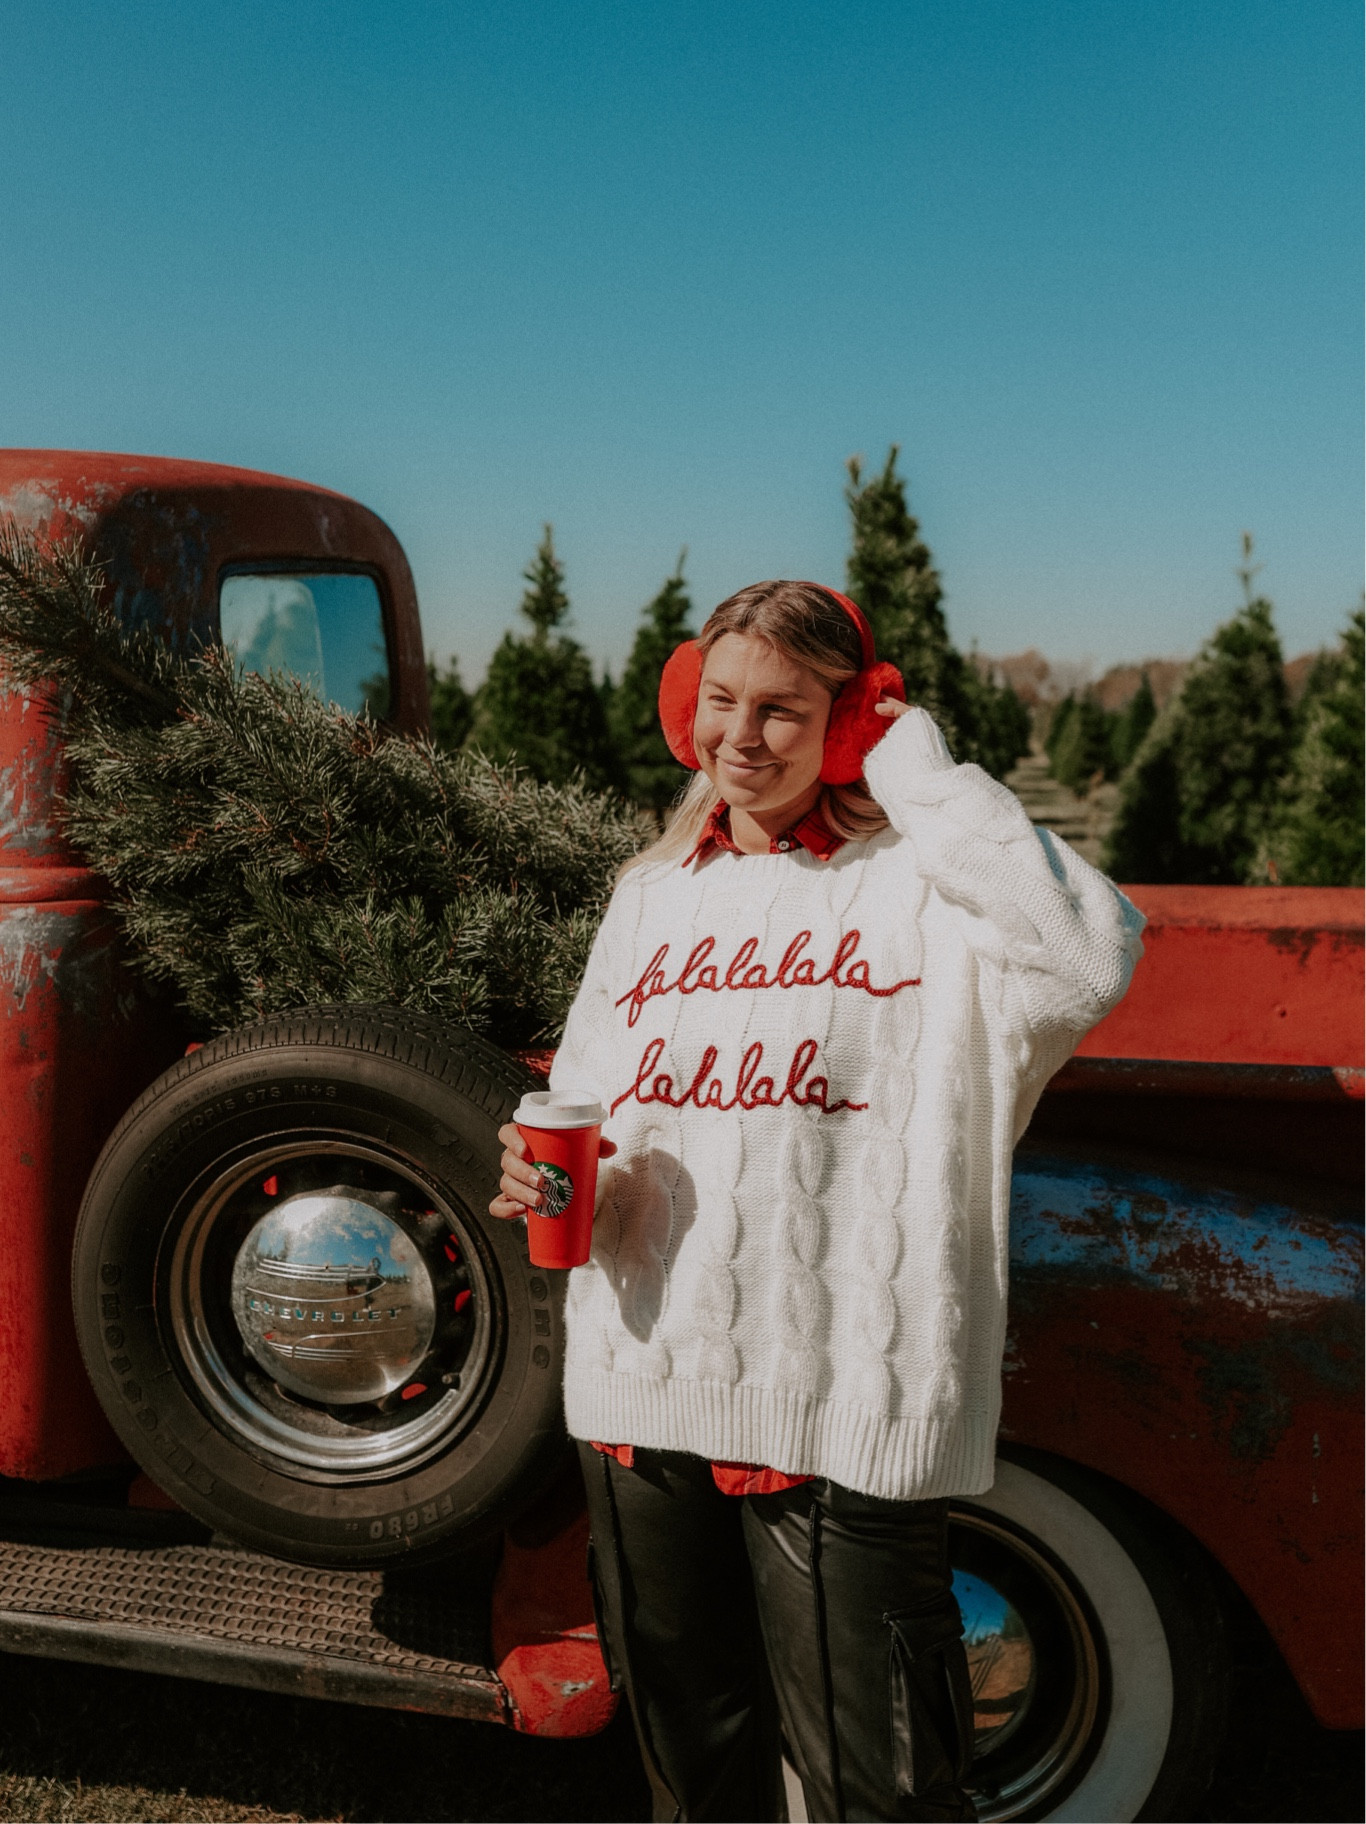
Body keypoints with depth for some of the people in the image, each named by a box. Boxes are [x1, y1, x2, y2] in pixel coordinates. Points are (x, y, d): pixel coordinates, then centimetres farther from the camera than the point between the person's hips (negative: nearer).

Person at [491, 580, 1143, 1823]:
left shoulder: (917, 884, -7)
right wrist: (547, 1180, -2)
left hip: (841, 1409, -5)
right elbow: (583, 1100, 21)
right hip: (638, 1390, 6)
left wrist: (917, 761, -18)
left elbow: (1085, 963, -28)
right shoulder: (653, 892, 12)